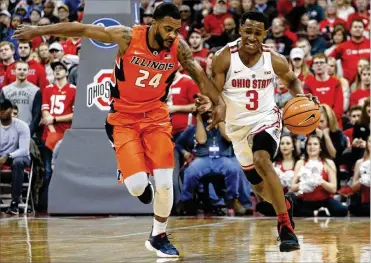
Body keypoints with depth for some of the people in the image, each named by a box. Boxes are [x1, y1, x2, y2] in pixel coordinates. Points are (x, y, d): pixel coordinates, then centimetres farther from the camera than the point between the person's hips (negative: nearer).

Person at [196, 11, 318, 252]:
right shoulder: (224, 58, -15)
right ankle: (284, 205, 51)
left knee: (262, 160, -33)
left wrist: (301, 97, -12)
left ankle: (286, 226, -28)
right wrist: (208, 102, -35)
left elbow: (292, 80, 9)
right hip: (238, 126, 3)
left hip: (266, 119, -3)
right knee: (260, 186, 15)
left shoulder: (275, 61, -12)